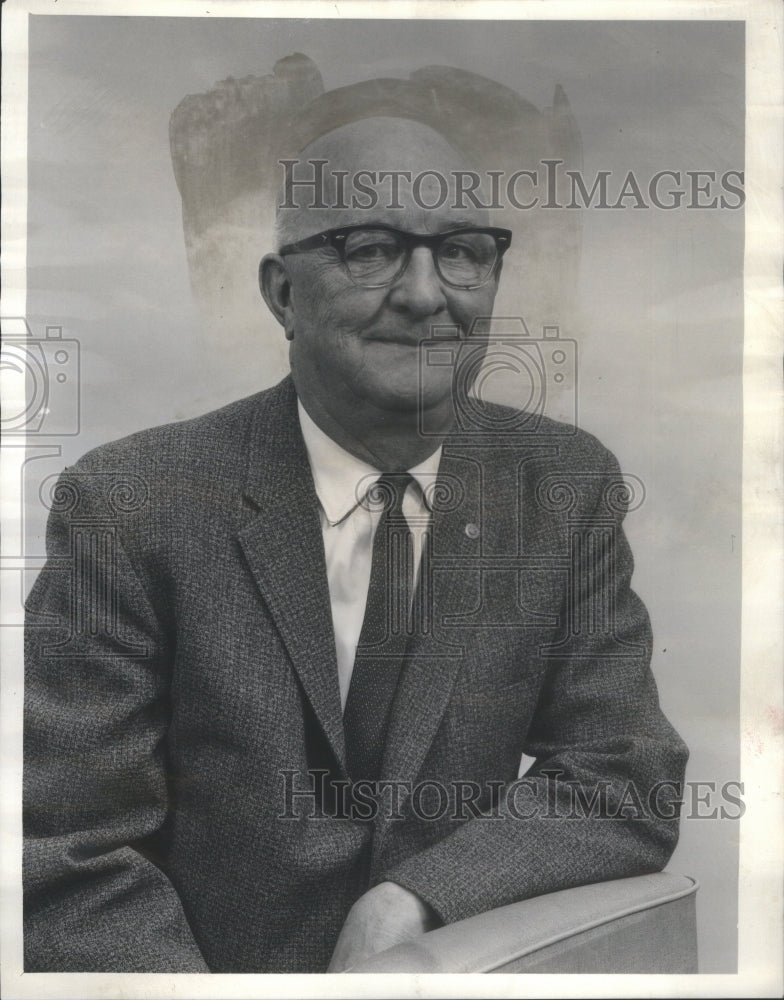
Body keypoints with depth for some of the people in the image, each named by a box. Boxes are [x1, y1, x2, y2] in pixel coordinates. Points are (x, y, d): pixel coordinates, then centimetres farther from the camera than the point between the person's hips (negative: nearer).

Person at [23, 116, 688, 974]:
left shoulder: (569, 488, -2)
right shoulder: (128, 507, -11)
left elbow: (631, 781, -3)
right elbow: (70, 864, -10)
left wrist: (410, 901, -16)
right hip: (215, 960, -1)